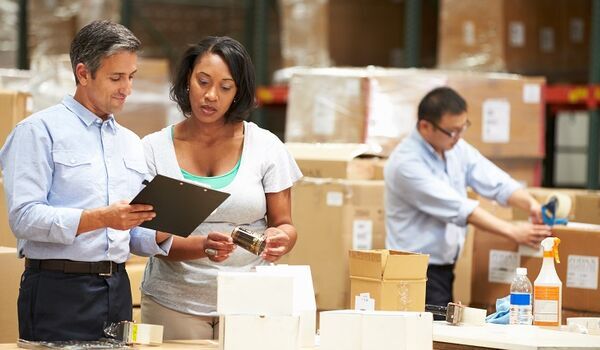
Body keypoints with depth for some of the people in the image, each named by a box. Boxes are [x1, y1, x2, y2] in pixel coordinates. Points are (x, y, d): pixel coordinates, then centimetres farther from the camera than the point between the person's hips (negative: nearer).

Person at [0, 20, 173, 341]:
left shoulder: (131, 143, 18)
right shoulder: (39, 131, -3)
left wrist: (160, 234, -3)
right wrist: (101, 218, -23)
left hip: (118, 290, 6)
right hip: (59, 290, -6)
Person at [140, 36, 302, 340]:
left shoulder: (265, 146, 3)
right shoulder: (155, 149, 2)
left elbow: (285, 226, 6)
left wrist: (280, 240, -19)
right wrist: (202, 247, -25)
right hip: (173, 305, 0)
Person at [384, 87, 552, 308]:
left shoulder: (457, 149, 6)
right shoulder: (406, 163, -19)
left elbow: (495, 182, 0)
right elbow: (459, 209, -22)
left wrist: (531, 204, -20)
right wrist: (514, 233, -23)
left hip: (446, 267, 7)